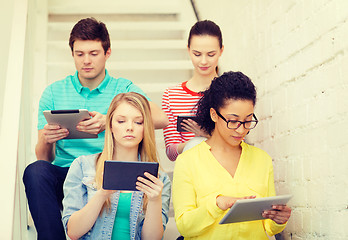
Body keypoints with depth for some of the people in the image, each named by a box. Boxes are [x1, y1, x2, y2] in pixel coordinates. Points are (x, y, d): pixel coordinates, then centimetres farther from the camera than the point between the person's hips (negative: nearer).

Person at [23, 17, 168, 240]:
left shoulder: (124, 89, 9)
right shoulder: (54, 92, 14)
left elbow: (161, 119, -13)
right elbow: (45, 158, 11)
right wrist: (45, 141, -14)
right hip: (64, 176, 2)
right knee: (36, 171, -30)